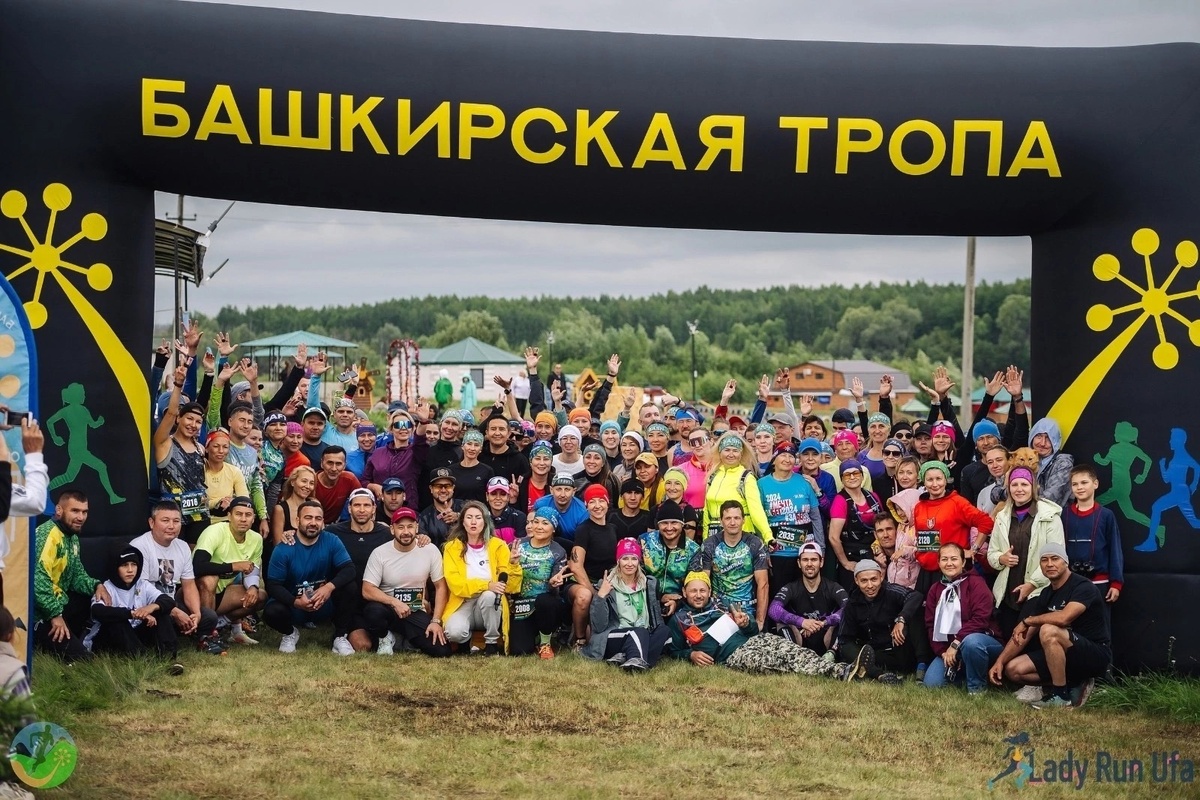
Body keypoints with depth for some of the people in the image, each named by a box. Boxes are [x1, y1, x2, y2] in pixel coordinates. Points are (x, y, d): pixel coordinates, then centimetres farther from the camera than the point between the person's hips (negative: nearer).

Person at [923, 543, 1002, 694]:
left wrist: (956, 644, -24)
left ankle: (978, 686, -16)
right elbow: (931, 625, 5)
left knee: (971, 642, -41)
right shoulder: (935, 589, 11)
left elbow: (980, 619, -21)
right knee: (931, 683, -15)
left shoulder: (976, 583, -9)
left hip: (980, 639, -5)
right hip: (947, 649, 5)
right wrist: (942, 651, -10)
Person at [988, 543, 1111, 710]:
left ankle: (1061, 697, -22)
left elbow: (1064, 618, -34)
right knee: (1013, 669, -4)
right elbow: (1023, 635, 7)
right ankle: (1074, 685, 4)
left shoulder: (1083, 587, -16)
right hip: (1070, 657, 8)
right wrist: (1000, 661, -5)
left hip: (1096, 656, -8)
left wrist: (1028, 621, -19)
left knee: (1049, 631, -33)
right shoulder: (1045, 596, 7)